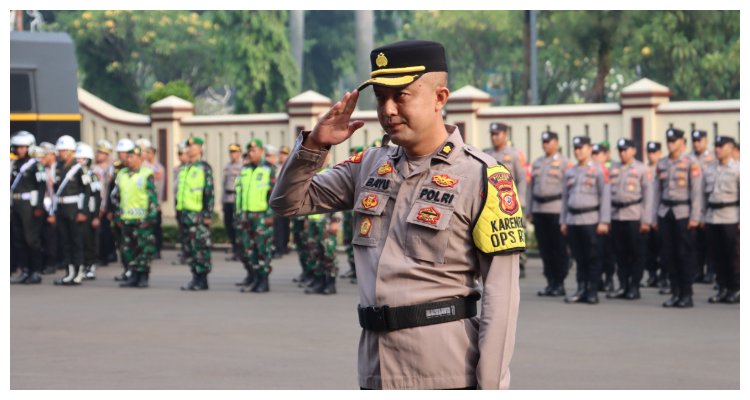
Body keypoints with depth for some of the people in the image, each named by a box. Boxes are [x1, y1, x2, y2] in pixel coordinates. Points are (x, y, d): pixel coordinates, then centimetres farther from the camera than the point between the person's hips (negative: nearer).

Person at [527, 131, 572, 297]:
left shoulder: (564, 163, -1)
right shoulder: (537, 163, 16)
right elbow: (531, 188, 18)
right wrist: (529, 211, 14)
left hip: (557, 210, -5)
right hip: (539, 210, 5)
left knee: (559, 249, -1)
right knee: (545, 249, 6)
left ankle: (560, 283, 4)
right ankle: (550, 283, 11)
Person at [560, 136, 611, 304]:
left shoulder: (598, 170, -2)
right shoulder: (569, 172, 14)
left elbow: (605, 196, -6)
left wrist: (604, 221, -12)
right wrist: (563, 221, 12)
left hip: (591, 220, -5)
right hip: (573, 220, 5)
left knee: (594, 258, -1)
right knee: (579, 258, 7)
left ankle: (593, 292, 4)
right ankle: (582, 290, 12)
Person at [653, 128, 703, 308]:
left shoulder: (691, 163, -4)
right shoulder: (661, 164, 11)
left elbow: (696, 191, -7)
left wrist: (694, 217, -12)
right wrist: (655, 217, 11)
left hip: (683, 213, -5)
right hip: (665, 213, 5)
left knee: (684, 255, -3)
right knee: (668, 255, 4)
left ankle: (687, 295, 4)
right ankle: (676, 292, 12)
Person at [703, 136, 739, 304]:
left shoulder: (738, 169, -3)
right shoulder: (710, 170, 13)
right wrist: (703, 217, 13)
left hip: (730, 219, -5)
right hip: (712, 218, 5)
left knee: (732, 256, -1)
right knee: (716, 255, 6)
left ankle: (735, 289, 7)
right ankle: (723, 288, 14)